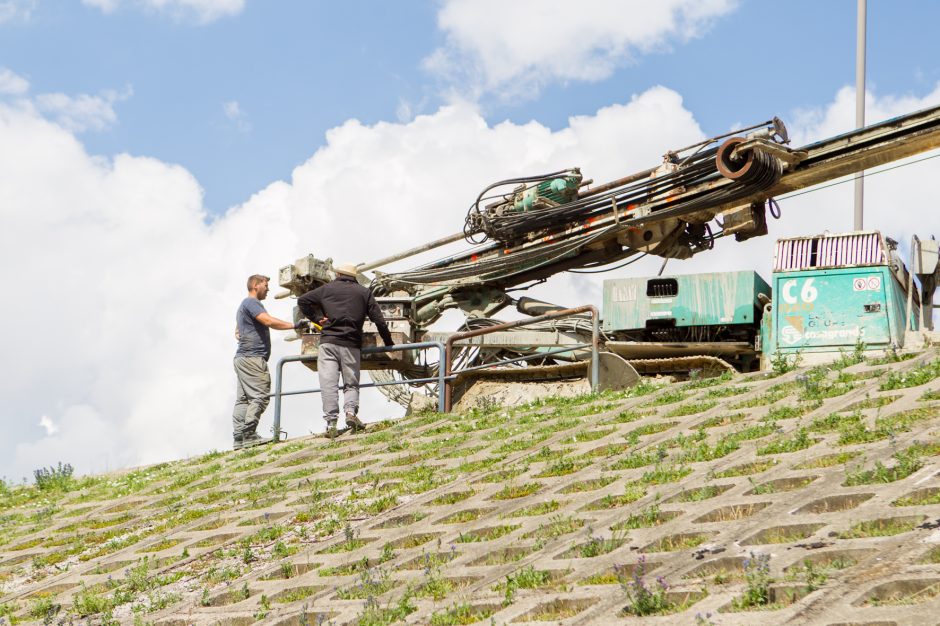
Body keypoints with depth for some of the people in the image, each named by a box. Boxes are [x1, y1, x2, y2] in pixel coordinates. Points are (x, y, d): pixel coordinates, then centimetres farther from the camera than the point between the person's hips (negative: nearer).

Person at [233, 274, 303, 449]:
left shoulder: (244, 305, 25)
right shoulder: (251, 303, -8)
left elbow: (237, 332, 35)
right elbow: (269, 321, -21)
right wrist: (294, 325, -19)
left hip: (242, 358, 11)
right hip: (252, 358, -11)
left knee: (243, 399, 6)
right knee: (259, 397, -13)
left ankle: (239, 437, 4)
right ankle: (248, 434, -17)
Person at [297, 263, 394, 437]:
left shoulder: (327, 289, 13)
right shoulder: (364, 292, 13)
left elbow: (302, 300, 10)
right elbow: (378, 319, 9)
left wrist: (317, 318, 15)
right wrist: (388, 342, 17)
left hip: (328, 342, -1)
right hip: (351, 344, 1)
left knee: (329, 383, -4)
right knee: (351, 383, 10)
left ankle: (331, 421, -13)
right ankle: (350, 411, -16)